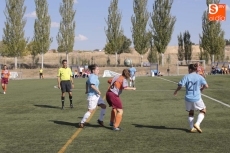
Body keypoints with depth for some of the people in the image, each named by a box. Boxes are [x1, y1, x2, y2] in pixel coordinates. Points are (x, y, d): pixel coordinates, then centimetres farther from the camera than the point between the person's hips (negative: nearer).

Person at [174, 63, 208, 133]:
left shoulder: (186, 77, -2)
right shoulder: (200, 77, -1)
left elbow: (180, 85, -9)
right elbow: (206, 86, -8)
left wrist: (176, 91, 9)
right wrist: (201, 89, 13)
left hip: (188, 98, 2)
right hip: (197, 99, -2)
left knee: (191, 112, 21)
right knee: (203, 110, 17)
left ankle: (192, 128, 18)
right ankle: (197, 124, -2)